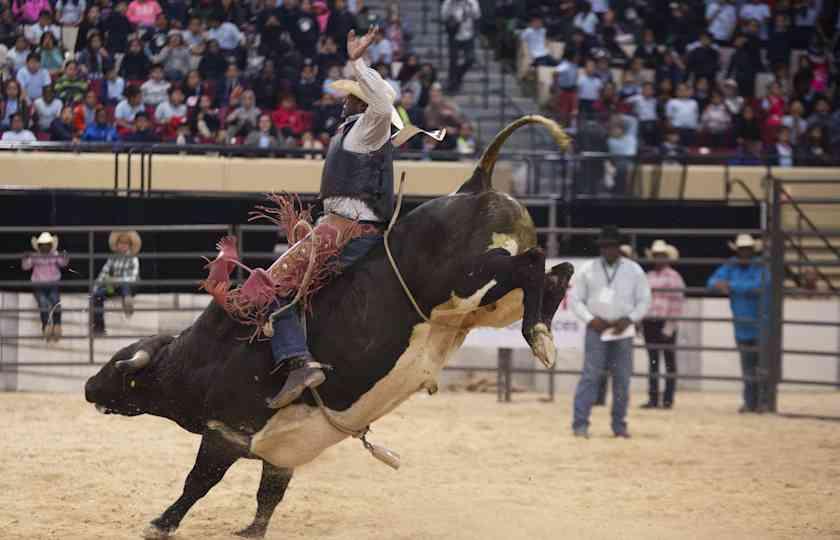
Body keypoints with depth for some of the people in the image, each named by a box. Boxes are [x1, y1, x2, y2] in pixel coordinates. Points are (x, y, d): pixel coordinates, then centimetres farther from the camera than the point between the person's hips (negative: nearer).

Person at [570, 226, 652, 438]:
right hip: (596, 330, -1)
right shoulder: (588, 270, 2)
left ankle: (619, 425, 11)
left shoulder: (634, 271, 3)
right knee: (590, 375, -10)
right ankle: (580, 424, -11)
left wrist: (628, 319, -10)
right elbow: (576, 299, 4)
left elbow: (644, 300, 5)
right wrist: (590, 319, -10)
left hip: (623, 331, 1)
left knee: (622, 379, 3)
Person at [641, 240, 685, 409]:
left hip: (665, 323, -6)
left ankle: (668, 398, 4)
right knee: (652, 360, 8)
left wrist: (670, 325, -15)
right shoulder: (649, 276, 14)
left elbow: (677, 302, -9)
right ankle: (653, 398, 11)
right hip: (649, 323, 6)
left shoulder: (673, 277, -4)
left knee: (669, 360, 1)